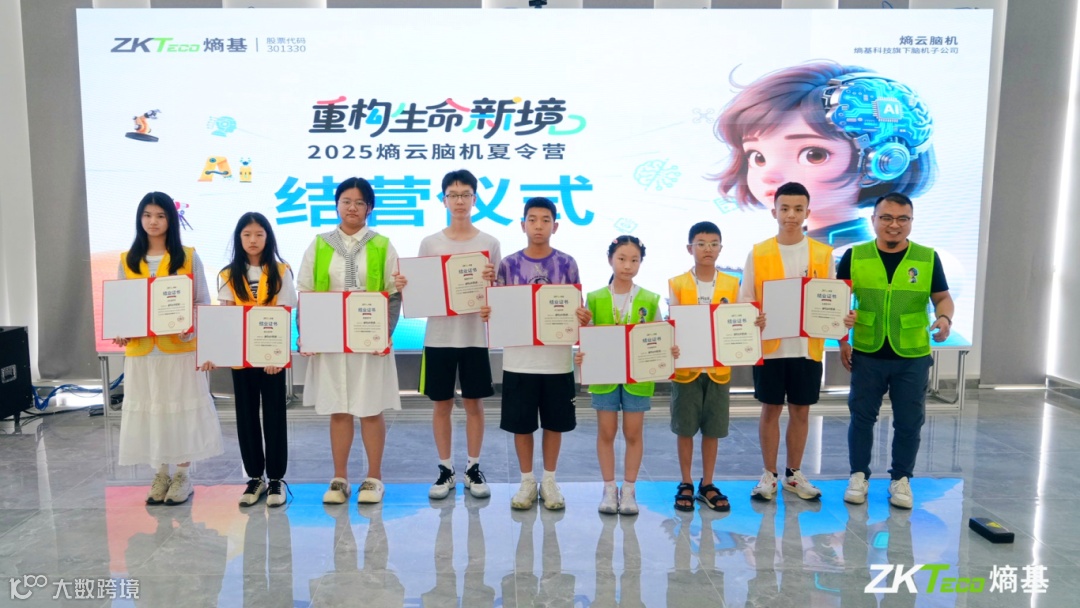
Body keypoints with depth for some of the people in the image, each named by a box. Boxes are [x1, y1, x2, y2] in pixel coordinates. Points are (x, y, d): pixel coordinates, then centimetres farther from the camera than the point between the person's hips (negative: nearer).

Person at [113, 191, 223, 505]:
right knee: (149, 407, 6)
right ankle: (161, 474, 18)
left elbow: (202, 302, -1)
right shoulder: (127, 261, 8)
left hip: (179, 347, -2)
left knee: (181, 406, 1)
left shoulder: (189, 257, 1)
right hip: (141, 349, 3)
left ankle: (182, 475, 13)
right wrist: (120, 332, -9)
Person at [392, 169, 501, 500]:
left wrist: (492, 281, -19)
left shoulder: (490, 243, 2)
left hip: (475, 335, 0)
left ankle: (473, 468, 20)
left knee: (474, 403, 7)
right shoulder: (429, 243, 4)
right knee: (442, 404, 7)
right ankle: (445, 470, 20)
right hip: (439, 335, 1)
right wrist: (404, 287, -15)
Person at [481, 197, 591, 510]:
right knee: (521, 423, 7)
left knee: (554, 423, 10)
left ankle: (549, 481, 28)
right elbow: (498, 308, 6)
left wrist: (584, 319, -18)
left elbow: (577, 309, 4)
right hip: (519, 359, 0)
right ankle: (527, 481, 26)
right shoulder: (508, 264, 1)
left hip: (557, 359, 0)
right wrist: (487, 313, -16)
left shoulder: (567, 264, 1)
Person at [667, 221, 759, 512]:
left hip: (719, 369, 2)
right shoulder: (677, 284, -3)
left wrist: (755, 323, -14)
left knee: (712, 429, 10)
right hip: (686, 368, -2)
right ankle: (685, 484, 22)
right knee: (685, 428, 7)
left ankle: (707, 485, 25)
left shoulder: (731, 285, 3)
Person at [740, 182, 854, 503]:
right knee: (770, 410, 8)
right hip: (770, 347, -1)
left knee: (801, 411, 11)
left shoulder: (823, 254, 2)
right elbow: (744, 302, -1)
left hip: (808, 347, 2)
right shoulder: (758, 253, -2)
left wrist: (843, 318, -14)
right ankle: (769, 474, 21)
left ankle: (794, 473, 27)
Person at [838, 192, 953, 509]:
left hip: (913, 356, 0)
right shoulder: (855, 256, -1)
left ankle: (901, 479, 25)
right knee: (862, 416, 9)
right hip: (867, 354, 0)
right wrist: (842, 341, -2)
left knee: (909, 421, 8)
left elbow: (942, 297, 3)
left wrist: (945, 318, -19)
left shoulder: (928, 257, -1)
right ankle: (859, 475, 24)